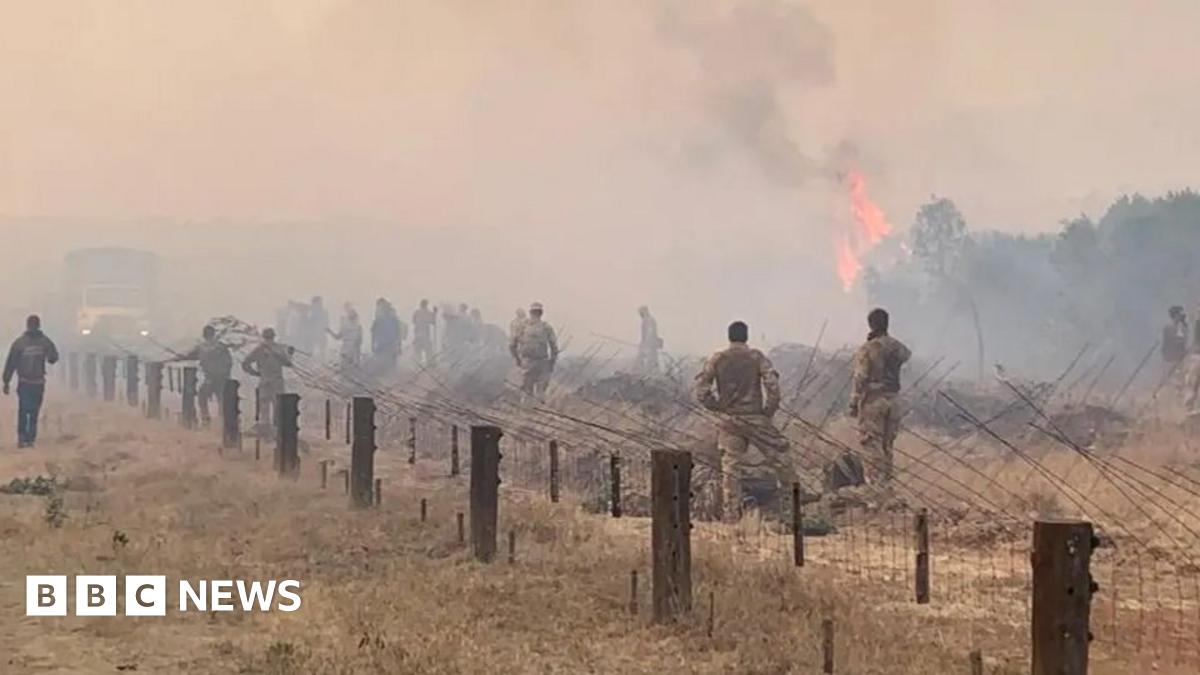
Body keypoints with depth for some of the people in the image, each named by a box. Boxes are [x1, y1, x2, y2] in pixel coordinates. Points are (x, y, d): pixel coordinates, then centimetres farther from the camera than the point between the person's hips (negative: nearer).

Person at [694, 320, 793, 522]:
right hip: (754, 418, -3)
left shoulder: (716, 359, 1)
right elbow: (772, 384, -13)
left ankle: (730, 515, 7)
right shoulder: (757, 357, -3)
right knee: (780, 451, 16)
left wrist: (718, 407, 7)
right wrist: (769, 410, -1)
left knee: (730, 467, 7)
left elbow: (701, 389, -3)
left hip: (727, 421, 3)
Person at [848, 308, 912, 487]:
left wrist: (853, 404, -7)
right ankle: (886, 482, 18)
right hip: (892, 400, 6)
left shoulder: (867, 349, -13)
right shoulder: (897, 347, 4)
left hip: (872, 400, -5)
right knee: (887, 444, 14)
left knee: (872, 445, -3)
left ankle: (875, 484, -7)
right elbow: (907, 355, 29)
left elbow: (860, 379, -14)